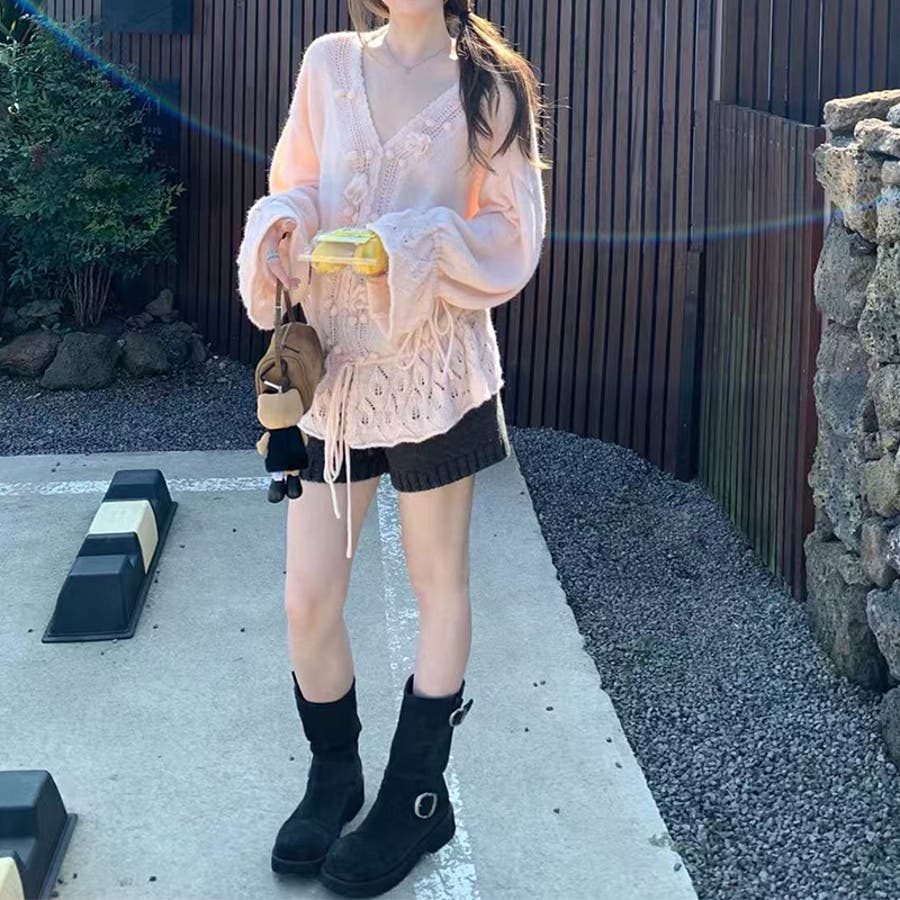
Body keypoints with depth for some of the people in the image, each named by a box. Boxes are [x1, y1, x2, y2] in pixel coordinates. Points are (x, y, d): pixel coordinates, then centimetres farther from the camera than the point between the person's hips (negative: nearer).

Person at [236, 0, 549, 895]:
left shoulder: (488, 85, -1)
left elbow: (513, 235, -3)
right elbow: (294, 188, 11)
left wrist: (416, 250, -19)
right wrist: (283, 225, -13)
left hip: (432, 366, -2)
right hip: (332, 360, 3)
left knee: (438, 585, 10)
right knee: (307, 598, 4)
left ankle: (416, 796, 24)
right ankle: (333, 777, 27)